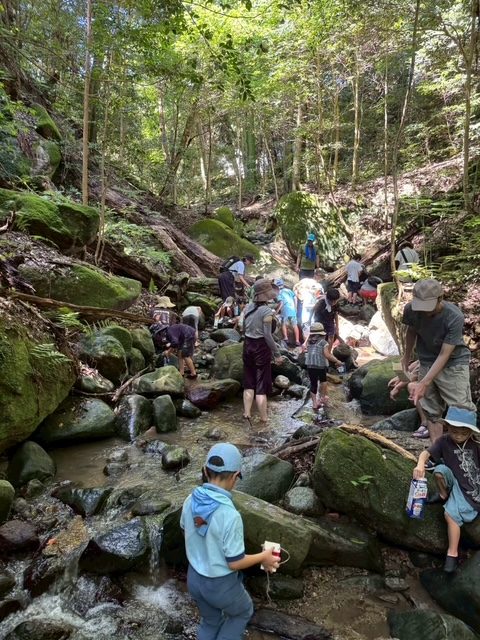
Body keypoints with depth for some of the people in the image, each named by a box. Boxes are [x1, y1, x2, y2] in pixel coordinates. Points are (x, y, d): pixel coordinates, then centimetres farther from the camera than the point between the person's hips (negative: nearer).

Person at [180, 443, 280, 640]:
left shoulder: (191, 501, -15)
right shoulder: (229, 515, -35)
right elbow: (235, 563, -23)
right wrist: (263, 557, -6)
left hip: (194, 578, 5)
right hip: (221, 585, -5)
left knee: (210, 621, 31)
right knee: (244, 611, 28)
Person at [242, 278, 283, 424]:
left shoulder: (248, 307, 3)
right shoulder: (267, 311, -17)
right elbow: (267, 335, -18)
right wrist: (277, 354, -11)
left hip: (248, 346, 6)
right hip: (261, 348, -6)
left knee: (249, 384, 16)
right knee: (261, 386, 2)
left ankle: (247, 414, 20)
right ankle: (264, 420, 11)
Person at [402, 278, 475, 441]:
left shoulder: (455, 317, -27)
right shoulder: (411, 310, -16)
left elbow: (444, 355, -25)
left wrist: (423, 384, -31)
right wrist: (407, 356, 22)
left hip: (453, 363, -3)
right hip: (427, 364, 4)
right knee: (432, 412, 6)